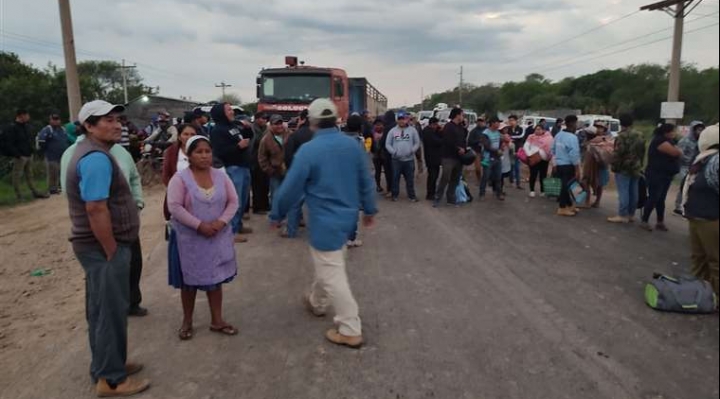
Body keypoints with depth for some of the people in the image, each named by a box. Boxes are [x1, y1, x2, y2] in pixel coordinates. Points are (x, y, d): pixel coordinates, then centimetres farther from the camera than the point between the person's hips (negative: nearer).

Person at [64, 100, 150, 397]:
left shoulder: (91, 152, 13)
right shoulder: (97, 158, -21)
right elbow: (96, 209, -28)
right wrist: (112, 253, -21)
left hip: (99, 245, 10)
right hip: (103, 248, -10)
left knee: (103, 310, 19)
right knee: (111, 311, 1)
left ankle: (108, 366, 34)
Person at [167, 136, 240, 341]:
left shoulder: (221, 176, 2)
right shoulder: (180, 178, -10)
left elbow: (233, 201, 2)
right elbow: (174, 207, -16)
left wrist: (221, 221, -14)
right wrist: (199, 225, -21)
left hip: (218, 237, 3)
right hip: (189, 238, -3)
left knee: (216, 277, 11)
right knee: (190, 280, 9)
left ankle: (217, 320, 25)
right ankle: (187, 322, 27)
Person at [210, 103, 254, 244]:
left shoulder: (234, 126, 17)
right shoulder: (217, 131, -10)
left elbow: (248, 138, 29)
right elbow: (219, 152, -21)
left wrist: (248, 129, 8)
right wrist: (238, 146, -26)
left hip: (244, 166, 9)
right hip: (233, 168, -9)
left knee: (243, 199, 15)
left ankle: (238, 224, 27)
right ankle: (232, 231, -5)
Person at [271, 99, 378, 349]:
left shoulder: (309, 150, -17)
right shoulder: (353, 145, -1)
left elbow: (291, 188, -12)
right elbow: (366, 181, 7)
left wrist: (277, 214, 3)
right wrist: (369, 210, 20)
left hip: (325, 221, -7)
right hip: (348, 216, 7)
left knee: (332, 274, 2)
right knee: (328, 265, 26)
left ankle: (351, 331, 8)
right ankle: (317, 302, 48)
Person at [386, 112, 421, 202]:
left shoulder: (412, 130, 3)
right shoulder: (393, 131, 4)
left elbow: (417, 143, 4)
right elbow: (388, 144, 4)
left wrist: (412, 151, -12)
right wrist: (393, 152, -12)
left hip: (409, 159, 0)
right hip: (396, 159, 0)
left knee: (410, 179, 7)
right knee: (395, 178, 7)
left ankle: (412, 195, 17)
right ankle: (395, 195, 20)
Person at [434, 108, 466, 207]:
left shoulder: (461, 128, 18)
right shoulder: (448, 126, -8)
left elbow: (464, 140, 20)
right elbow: (449, 142, -19)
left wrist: (463, 149, 0)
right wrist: (458, 149, -11)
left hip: (458, 157, 8)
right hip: (449, 157, -8)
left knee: (455, 179, 10)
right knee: (445, 179, -10)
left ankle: (451, 198, 19)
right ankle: (437, 199, -2)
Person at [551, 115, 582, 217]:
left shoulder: (558, 135, 7)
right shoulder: (572, 137, -19)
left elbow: (553, 150, 13)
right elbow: (574, 155, -21)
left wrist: (555, 163, 22)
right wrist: (577, 170, -16)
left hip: (559, 164, 9)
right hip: (568, 166, -8)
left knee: (566, 185, 18)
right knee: (566, 186, 0)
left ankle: (569, 206, 28)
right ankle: (562, 209, 7)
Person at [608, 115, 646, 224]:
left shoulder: (622, 136, -14)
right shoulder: (639, 136, 13)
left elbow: (618, 153, -20)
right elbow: (642, 152, 17)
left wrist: (614, 166, -10)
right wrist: (640, 165, 22)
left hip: (624, 168, -8)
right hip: (636, 168, 8)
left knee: (623, 192, -7)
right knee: (634, 192, 10)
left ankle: (623, 215, -7)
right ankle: (631, 214, 16)